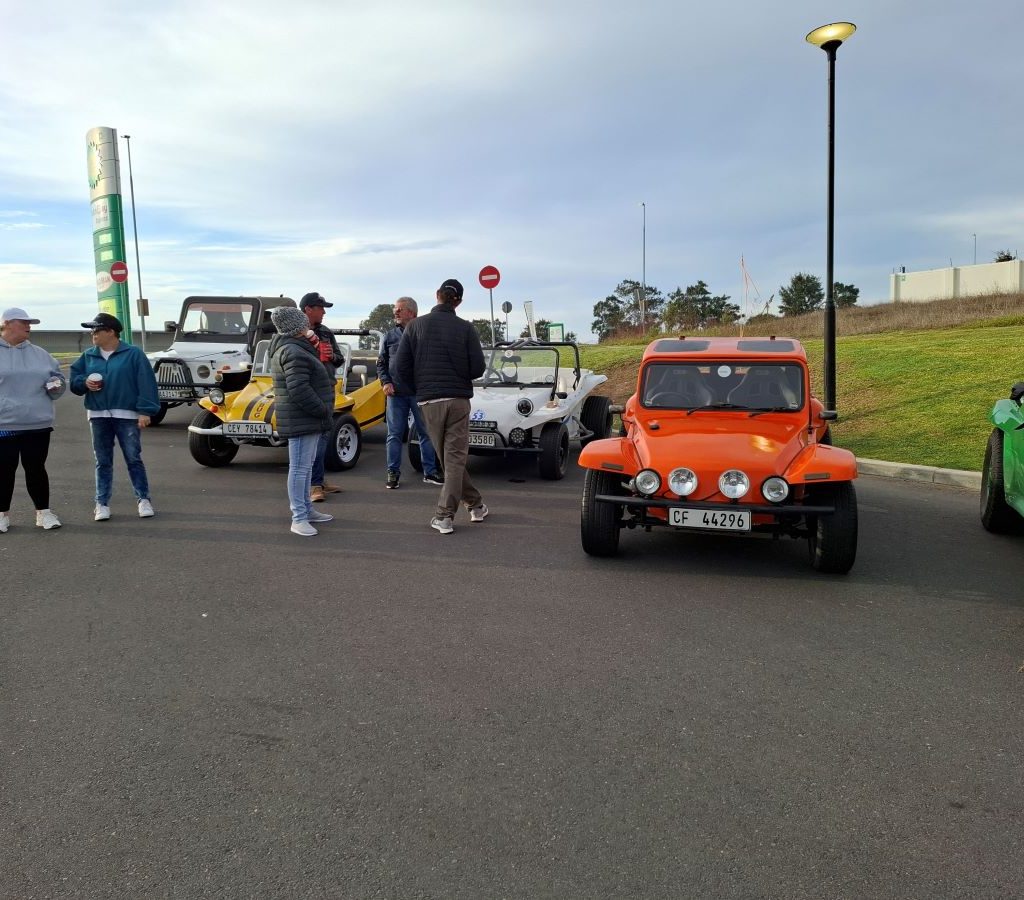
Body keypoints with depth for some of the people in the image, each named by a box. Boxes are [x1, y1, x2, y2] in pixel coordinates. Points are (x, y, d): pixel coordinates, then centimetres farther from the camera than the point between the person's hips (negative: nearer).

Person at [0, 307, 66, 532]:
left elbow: (56, 376, 19)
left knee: (36, 468, 8)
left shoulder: (39, 354, 11)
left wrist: (56, 384, -4)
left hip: (37, 424, 3)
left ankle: (43, 512, 16)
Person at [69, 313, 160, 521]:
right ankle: (102, 503, 13)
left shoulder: (133, 354, -4)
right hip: (98, 416, 4)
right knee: (103, 462, 8)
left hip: (127, 416, -4)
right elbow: (74, 379, 17)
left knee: (134, 459, 1)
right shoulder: (88, 356, 11)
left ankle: (144, 500, 10)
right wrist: (84, 382, -6)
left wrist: (145, 411, -14)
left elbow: (145, 384, -8)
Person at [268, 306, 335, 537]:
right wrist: (323, 410, -18)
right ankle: (298, 518, -2)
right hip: (302, 420, -11)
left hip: (308, 420, 11)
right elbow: (298, 390, -25)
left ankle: (306, 510, 27)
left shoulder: (286, 348, 17)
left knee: (306, 466, 17)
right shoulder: (294, 352, -18)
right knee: (299, 468, -7)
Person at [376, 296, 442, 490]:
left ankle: (430, 472, 15)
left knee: (426, 432, 6)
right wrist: (385, 382, -1)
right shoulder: (390, 336, 10)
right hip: (396, 394, 2)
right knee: (394, 434, 4)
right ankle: (393, 473, 12)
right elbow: (381, 363, 14)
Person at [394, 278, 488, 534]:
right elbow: (477, 368, -5)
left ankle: (475, 504, 15)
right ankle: (445, 515, 2)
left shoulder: (416, 326, 2)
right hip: (458, 399, -1)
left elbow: (401, 366, 0)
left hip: (429, 401, 1)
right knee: (455, 457, 2)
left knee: (448, 457, 11)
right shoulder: (465, 328, -2)